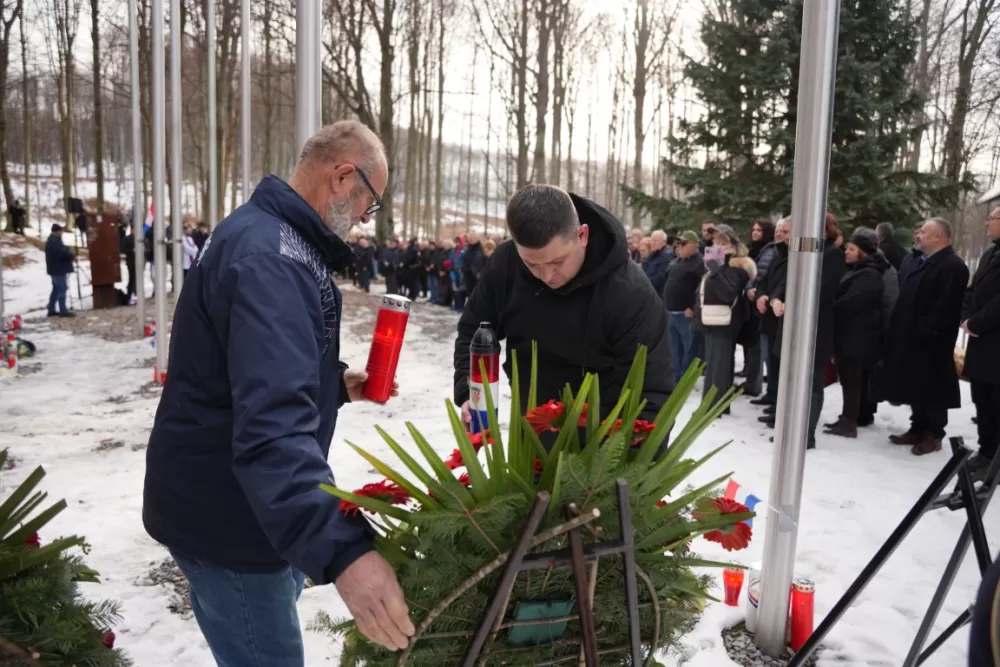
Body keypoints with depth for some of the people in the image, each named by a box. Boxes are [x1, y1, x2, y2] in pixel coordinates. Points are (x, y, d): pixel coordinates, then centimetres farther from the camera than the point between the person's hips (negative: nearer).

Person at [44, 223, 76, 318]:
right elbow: (62, 252, -28)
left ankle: (51, 310, 21)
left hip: (56, 268, 11)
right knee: (62, 289, -9)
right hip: (58, 269, -11)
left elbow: (61, 250, 19)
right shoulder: (54, 241, -18)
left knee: (56, 289, 16)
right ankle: (63, 311, -9)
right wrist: (72, 256, -14)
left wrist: (70, 255, 2)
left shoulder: (53, 240, 18)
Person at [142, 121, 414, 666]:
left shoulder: (273, 237, 10)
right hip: (224, 514, -10)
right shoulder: (267, 256, -26)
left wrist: (336, 383, 11)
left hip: (232, 500, 11)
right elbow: (273, 422, -40)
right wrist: (342, 550, -48)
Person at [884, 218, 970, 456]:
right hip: (913, 338, 10)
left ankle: (933, 434, 8)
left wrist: (926, 330, -23)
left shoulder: (953, 266, -15)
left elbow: (946, 306, -23)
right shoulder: (923, 262, 17)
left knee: (932, 388, -1)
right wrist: (899, 328, 14)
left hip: (931, 341, -9)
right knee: (917, 386, 14)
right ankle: (919, 429, 24)